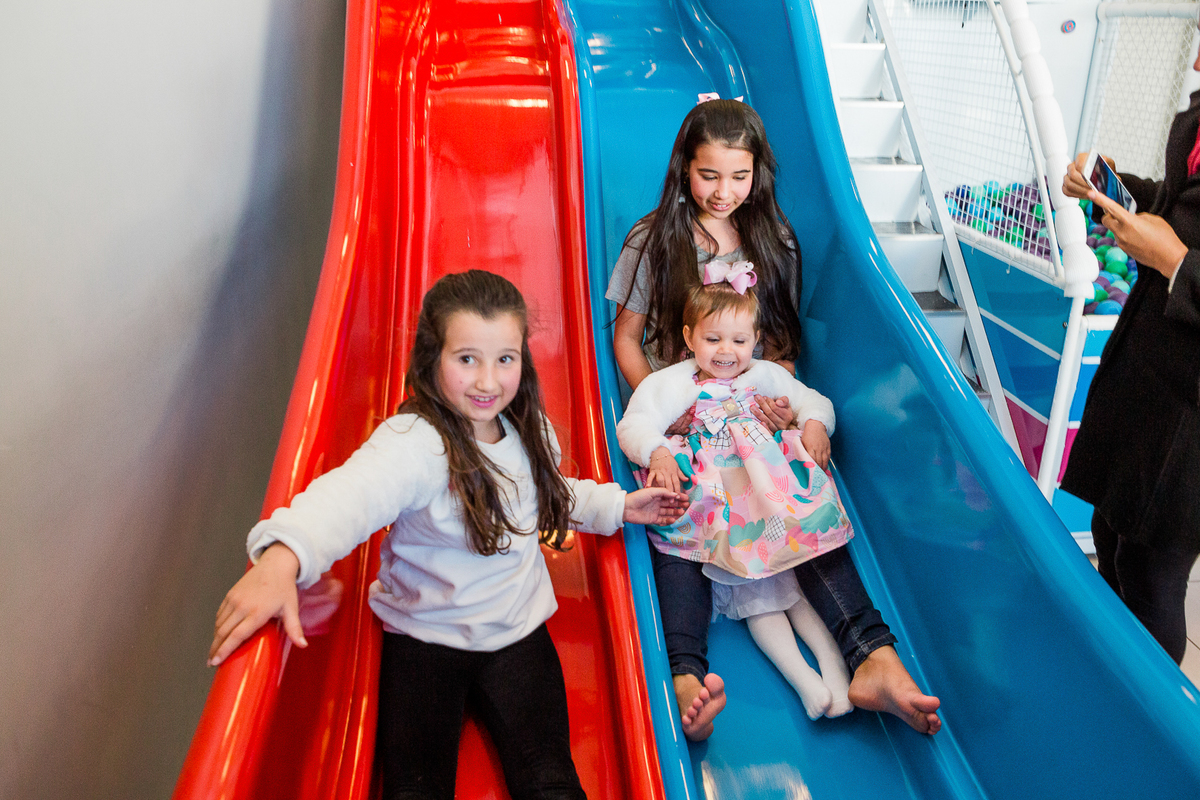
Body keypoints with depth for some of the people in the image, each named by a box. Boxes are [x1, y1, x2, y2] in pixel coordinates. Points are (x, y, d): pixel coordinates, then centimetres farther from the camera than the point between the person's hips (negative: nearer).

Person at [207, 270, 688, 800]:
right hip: (424, 637, -4)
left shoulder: (527, 430, 0)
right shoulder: (414, 442, -22)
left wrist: (616, 505, 15)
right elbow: (355, 492, -43)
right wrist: (283, 556, -62)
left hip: (518, 634, 4)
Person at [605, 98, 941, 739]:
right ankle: (687, 676, -47)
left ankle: (873, 660, -40)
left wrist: (781, 400, -7)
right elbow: (626, 337, 6)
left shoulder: (774, 243, 12)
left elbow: (783, 342, 15)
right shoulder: (654, 240, 5)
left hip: (756, 410, 2)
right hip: (674, 411, -2)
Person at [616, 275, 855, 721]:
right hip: (718, 513, -3)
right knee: (756, 594, -13)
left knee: (801, 580, -11)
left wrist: (815, 422, -2)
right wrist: (657, 453, -25)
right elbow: (633, 425, -4)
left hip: (780, 496, 3)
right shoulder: (669, 383, 8)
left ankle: (833, 660, -11)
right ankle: (802, 679, -17)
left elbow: (813, 400, 22)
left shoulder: (766, 375, 20)